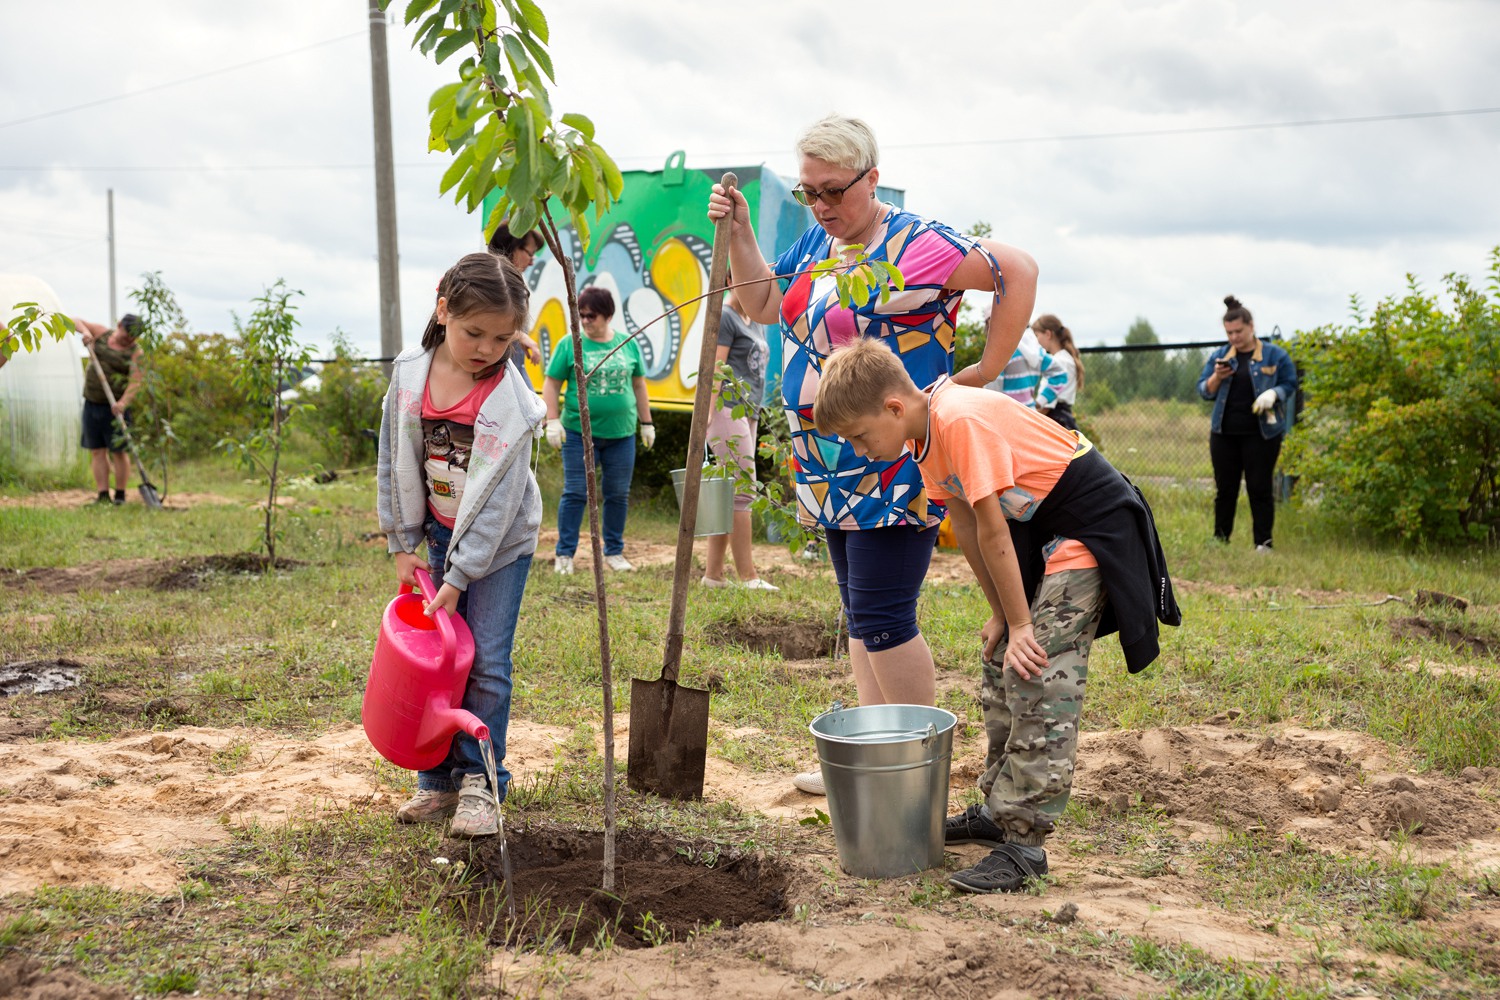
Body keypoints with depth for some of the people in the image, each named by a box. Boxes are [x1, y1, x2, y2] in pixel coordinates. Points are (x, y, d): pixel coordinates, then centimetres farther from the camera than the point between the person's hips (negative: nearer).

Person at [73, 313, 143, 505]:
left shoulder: (135, 352, -7)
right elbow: (74, 321, 14)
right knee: (97, 451, 3)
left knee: (117, 451, -2)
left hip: (114, 407, -4)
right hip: (92, 403, 4)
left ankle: (120, 495, 7)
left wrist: (123, 403, -33)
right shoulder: (101, 333, 6)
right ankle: (103, 495, 5)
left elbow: (135, 382, -17)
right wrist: (85, 330, -8)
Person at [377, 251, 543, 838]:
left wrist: (458, 577, -22)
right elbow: (393, 465, -1)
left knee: (486, 661, -6)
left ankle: (480, 782, 6)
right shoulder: (409, 377, -11)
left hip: (500, 542, -4)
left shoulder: (511, 402, -23)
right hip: (439, 535, 4)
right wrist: (403, 545, -1)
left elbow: (496, 499, -22)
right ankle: (438, 781, 15)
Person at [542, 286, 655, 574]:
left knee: (618, 494, 8)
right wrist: (552, 421, -8)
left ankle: (614, 552, 20)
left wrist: (646, 423, 14)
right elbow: (551, 384, 1)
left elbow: (638, 385, 15)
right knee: (575, 493, -1)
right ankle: (564, 554, 7)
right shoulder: (570, 344, 0)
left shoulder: (628, 344, 8)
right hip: (579, 432, -3)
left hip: (621, 434, 3)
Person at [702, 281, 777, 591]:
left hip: (748, 411, 9)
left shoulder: (756, 322, 22)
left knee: (730, 493, 7)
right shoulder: (724, 316, -5)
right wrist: (709, 413, -19)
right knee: (743, 487, -13)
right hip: (728, 407, -9)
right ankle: (748, 576, -12)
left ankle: (713, 573, 9)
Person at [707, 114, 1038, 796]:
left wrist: (986, 370, -12)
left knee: (881, 619, -9)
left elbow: (1019, 271, -13)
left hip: (895, 472, -9)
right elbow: (762, 305, 20)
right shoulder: (815, 241, 12)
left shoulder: (914, 246, -13)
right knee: (860, 619, 13)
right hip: (832, 471, 9)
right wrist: (738, 233, 7)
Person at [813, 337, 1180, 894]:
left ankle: (1024, 840, -10)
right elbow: (966, 527, 6)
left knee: (1039, 675, -14)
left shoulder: (962, 420, -28)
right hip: (1038, 532, 10)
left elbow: (992, 530, -24)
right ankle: (999, 808, 26)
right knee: (1001, 664, 14)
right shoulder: (924, 434, 2)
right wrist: (1001, 615, 7)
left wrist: (1020, 624, -17)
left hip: (1093, 527, -10)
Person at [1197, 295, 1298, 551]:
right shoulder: (1219, 356, 9)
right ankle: (1220, 540, 15)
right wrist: (1217, 377, -13)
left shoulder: (1274, 355, 2)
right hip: (1224, 432, 3)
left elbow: (1290, 384, 4)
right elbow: (1204, 391, 8)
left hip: (1262, 432, -3)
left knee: (1260, 489, -2)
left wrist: (1274, 393, -17)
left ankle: (1263, 543, 4)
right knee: (1225, 489, 7)